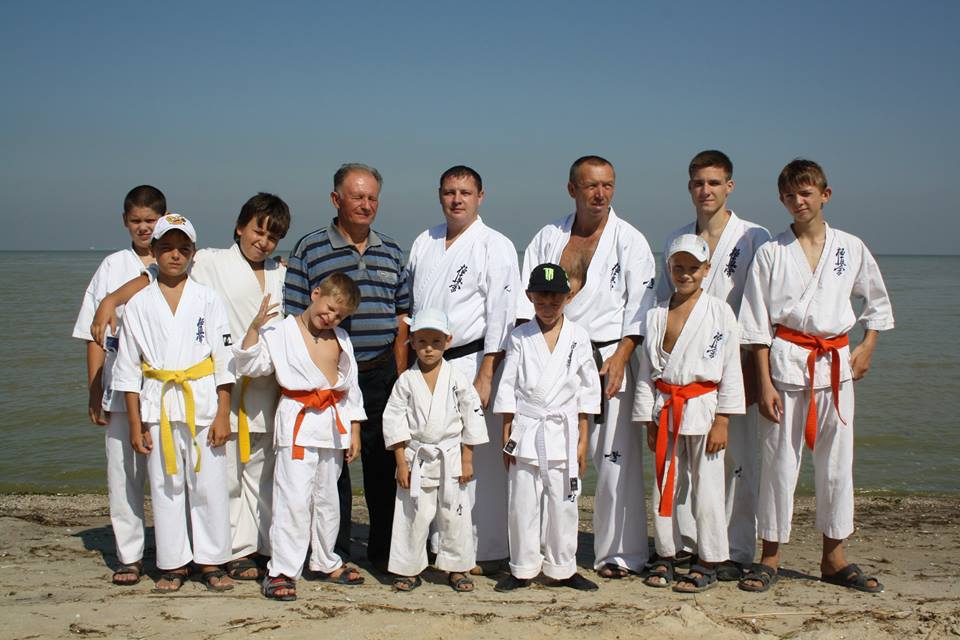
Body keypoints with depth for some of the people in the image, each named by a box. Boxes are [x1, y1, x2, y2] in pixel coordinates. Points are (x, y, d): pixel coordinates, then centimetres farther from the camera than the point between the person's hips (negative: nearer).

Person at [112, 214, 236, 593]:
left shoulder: (208, 300, 3)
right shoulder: (139, 304, 4)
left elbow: (224, 360, 1)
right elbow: (128, 367, 5)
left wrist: (223, 414, -5)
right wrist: (135, 423, 1)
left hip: (204, 404, -1)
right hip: (158, 405, 1)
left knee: (208, 484, 1)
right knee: (165, 487, 5)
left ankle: (212, 561, 13)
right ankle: (173, 564, 16)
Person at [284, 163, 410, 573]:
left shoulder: (391, 252, 11)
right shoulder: (310, 250, -2)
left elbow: (401, 319, 14)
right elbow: (296, 320, -3)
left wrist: (399, 377, 9)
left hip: (382, 374, 4)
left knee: (383, 466, 9)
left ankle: (384, 553, 22)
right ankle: (333, 555, 17)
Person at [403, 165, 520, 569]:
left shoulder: (496, 246, -2)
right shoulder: (423, 243, 15)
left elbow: (500, 315, -8)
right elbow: (408, 305, 19)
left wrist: (485, 376, -14)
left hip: (471, 361, -5)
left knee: (479, 460, -5)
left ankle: (486, 550, 5)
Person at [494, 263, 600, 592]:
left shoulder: (578, 337, 3)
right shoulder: (520, 337, 2)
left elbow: (587, 392, 6)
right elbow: (508, 390, 3)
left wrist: (582, 441, 4)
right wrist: (507, 439, -1)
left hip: (563, 432, 0)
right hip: (526, 432, 0)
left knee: (563, 503, 5)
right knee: (523, 504, 4)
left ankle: (562, 569, 18)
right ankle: (523, 569, 17)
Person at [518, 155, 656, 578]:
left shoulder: (629, 240, 4)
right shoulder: (548, 238, 12)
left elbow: (640, 306, -3)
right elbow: (528, 298, 8)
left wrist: (620, 358, -14)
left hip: (608, 360, -3)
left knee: (615, 458, -4)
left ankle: (618, 553, 6)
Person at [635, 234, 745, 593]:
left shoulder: (720, 313, -2)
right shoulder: (656, 315, 7)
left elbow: (731, 370, -3)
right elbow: (646, 372, 8)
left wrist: (722, 421, -8)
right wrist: (649, 422, 4)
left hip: (702, 407, -3)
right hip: (666, 410, 3)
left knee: (706, 488, 1)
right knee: (664, 487, 9)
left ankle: (708, 564, 12)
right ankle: (665, 557, 22)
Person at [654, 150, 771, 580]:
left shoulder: (754, 238, 1)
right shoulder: (676, 240, 13)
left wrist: (756, 366, -8)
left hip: (736, 364, -4)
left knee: (739, 460, -1)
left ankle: (736, 552, 8)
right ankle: (686, 544, 15)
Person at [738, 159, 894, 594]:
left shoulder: (851, 248, 5)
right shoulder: (771, 252, 0)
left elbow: (878, 303, 18)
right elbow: (757, 324, -3)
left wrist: (866, 349, 5)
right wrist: (764, 382, -8)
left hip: (836, 363, 2)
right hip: (786, 361, -2)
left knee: (837, 460, 7)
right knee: (779, 459, 0)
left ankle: (833, 557, 19)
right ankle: (770, 557, 12)